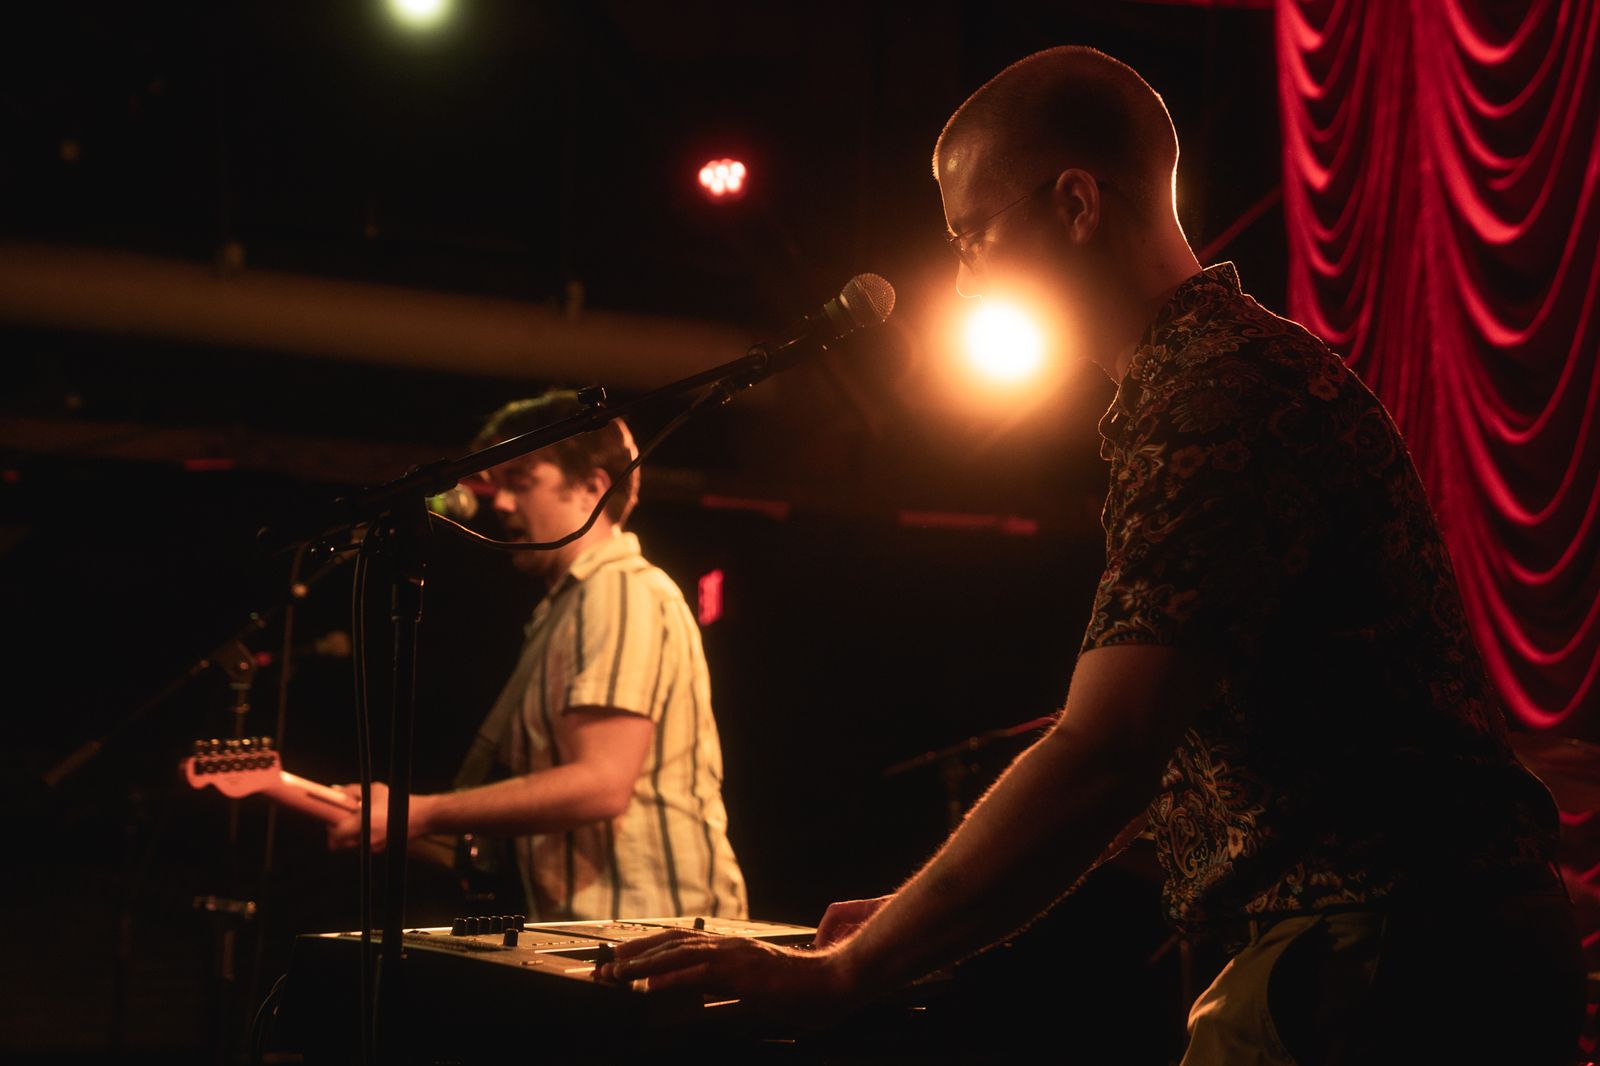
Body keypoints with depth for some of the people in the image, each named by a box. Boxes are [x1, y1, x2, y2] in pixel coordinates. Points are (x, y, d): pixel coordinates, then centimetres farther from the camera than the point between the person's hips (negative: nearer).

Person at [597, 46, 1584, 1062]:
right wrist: (929, 919, 17)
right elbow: (1168, 748, 21)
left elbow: (1101, 760, -25)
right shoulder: (1237, 363, 18)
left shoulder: (1217, 388, -16)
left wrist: (841, 973, -17)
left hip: (1381, 962, -10)